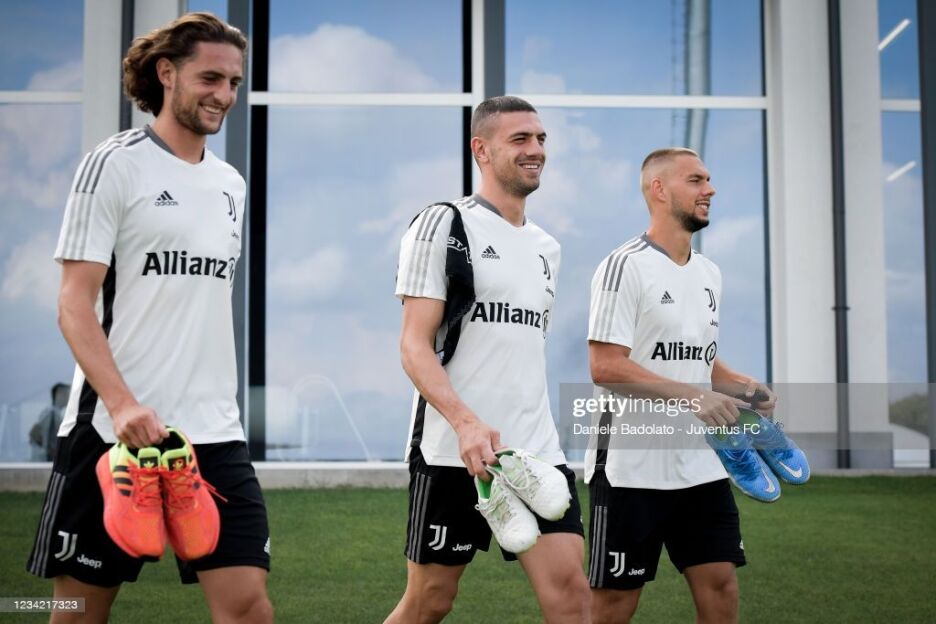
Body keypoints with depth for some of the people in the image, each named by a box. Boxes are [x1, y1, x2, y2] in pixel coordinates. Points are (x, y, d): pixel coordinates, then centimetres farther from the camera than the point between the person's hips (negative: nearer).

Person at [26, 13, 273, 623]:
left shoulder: (232, 184, 14)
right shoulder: (114, 164, -4)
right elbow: (74, 303, -10)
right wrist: (122, 405, -22)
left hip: (214, 433, 5)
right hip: (113, 429, -5)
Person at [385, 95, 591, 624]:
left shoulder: (546, 247, 17)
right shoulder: (442, 225, -4)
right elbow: (415, 345, -11)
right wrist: (466, 422, -26)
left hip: (538, 453, 6)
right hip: (453, 453, -5)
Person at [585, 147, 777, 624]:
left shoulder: (709, 273, 13)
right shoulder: (625, 266, -12)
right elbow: (605, 368, -19)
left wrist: (744, 387, 3)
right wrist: (692, 396, -26)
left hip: (700, 465, 7)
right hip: (631, 468, -7)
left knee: (720, 582, 6)